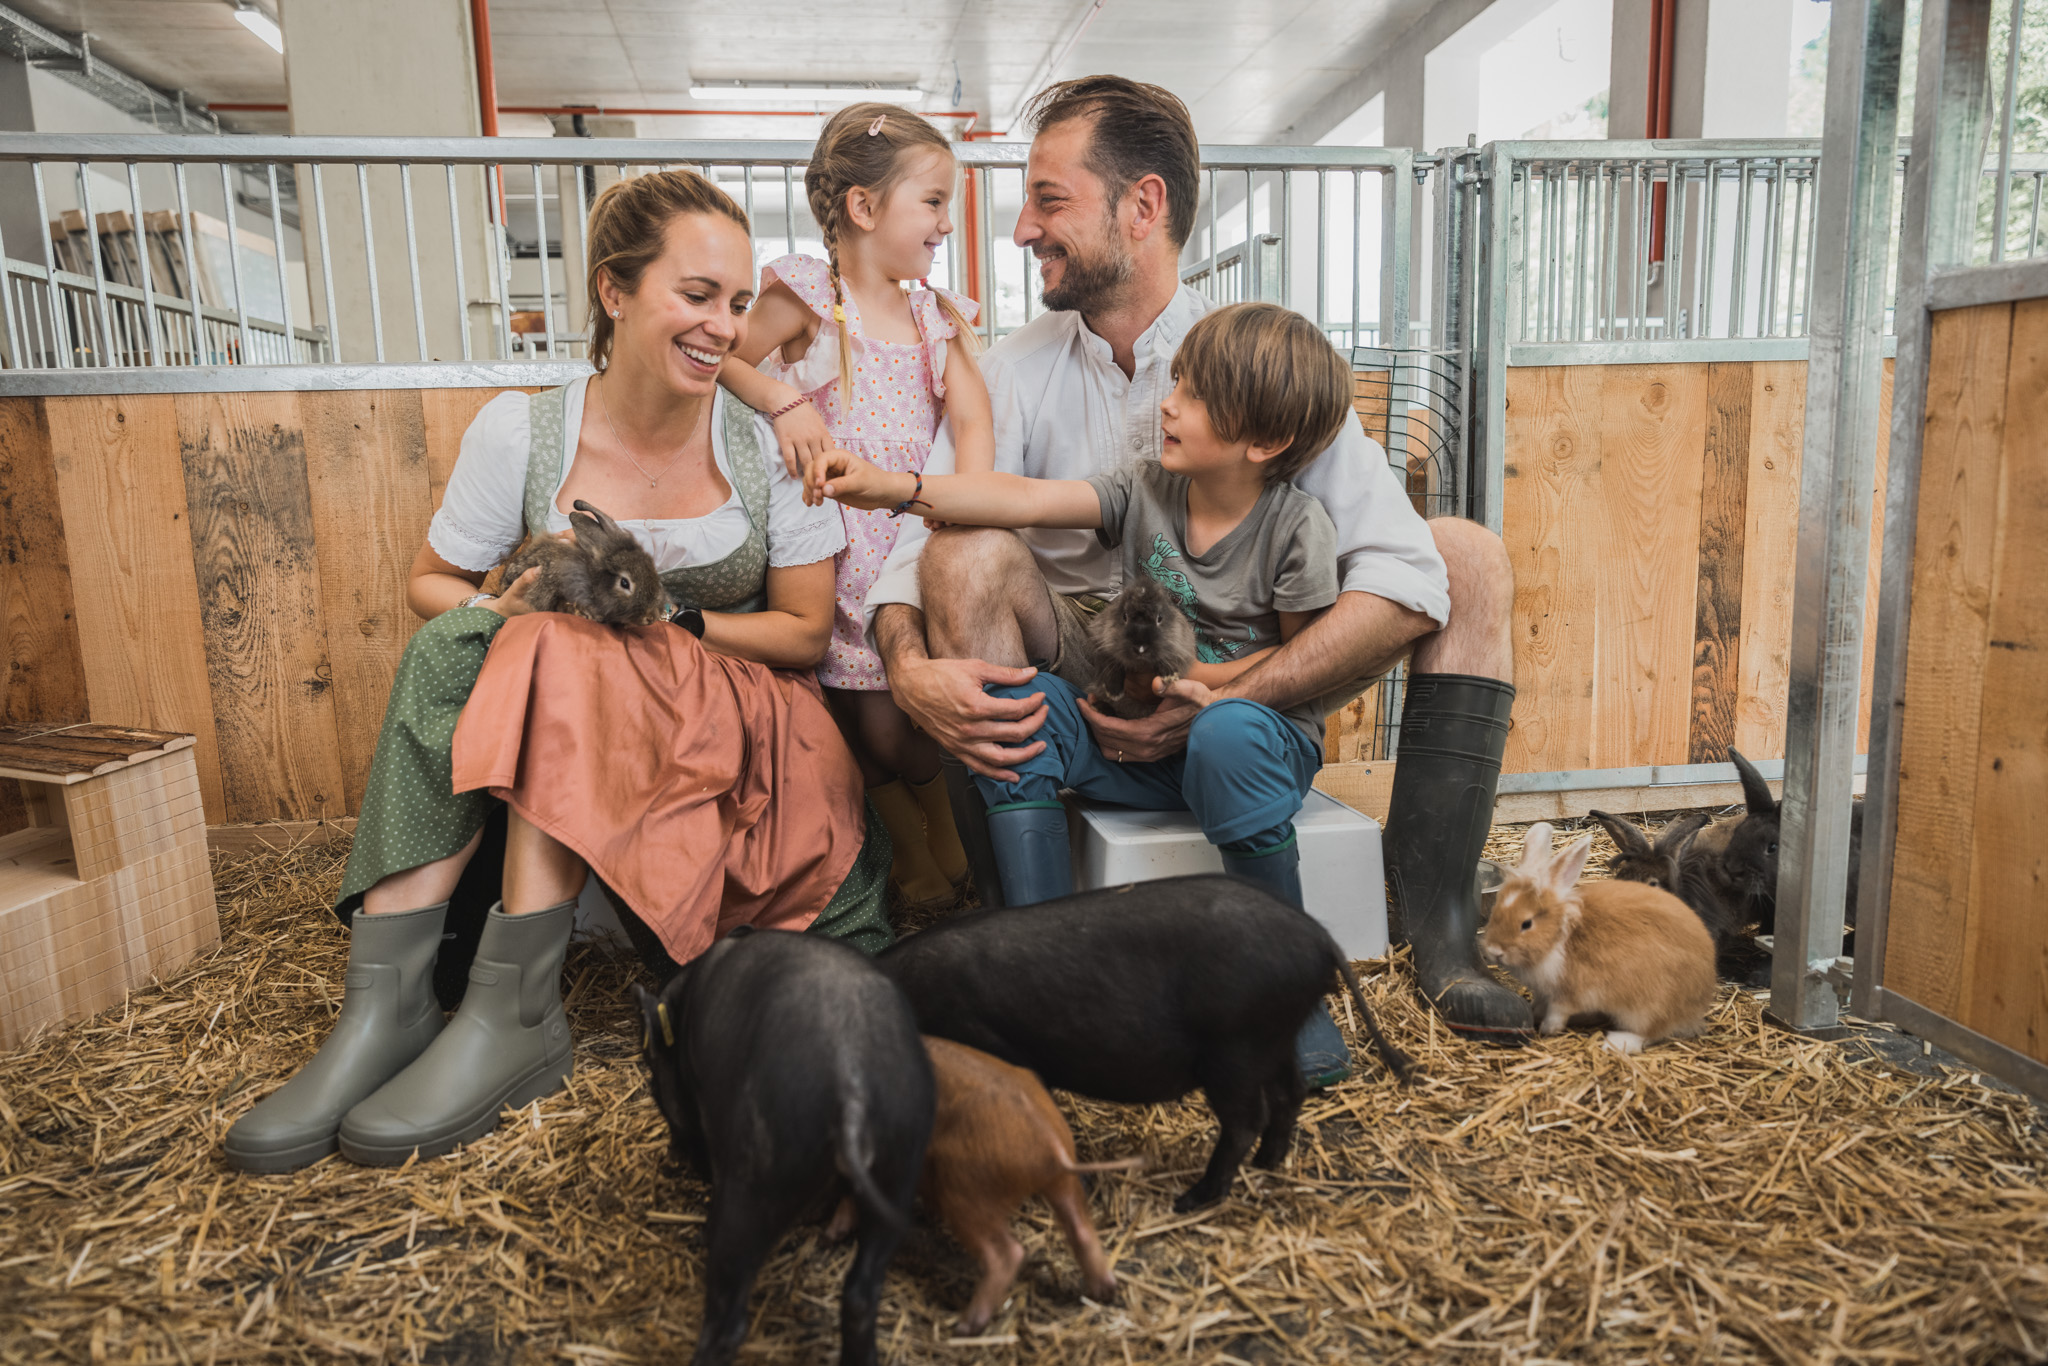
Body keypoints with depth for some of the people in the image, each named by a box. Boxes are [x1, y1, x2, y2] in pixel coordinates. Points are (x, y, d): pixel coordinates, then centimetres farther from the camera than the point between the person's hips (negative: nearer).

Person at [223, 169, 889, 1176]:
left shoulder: (771, 438, -5)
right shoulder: (523, 430, -2)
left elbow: (806, 631, -2)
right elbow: (430, 583, 7)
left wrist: (665, 623, -16)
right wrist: (503, 615, -16)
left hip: (740, 730, -2)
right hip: (565, 727, 3)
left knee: (561, 667, -30)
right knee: (452, 649, -26)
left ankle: (513, 1014, -27)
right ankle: (384, 1006, -25)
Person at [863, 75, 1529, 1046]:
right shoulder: (1013, 373, -3)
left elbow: (1402, 577, -20)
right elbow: (913, 551, -14)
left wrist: (1219, 703, -29)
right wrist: (910, 671, -37)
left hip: (1239, 675, 1)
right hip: (1073, 692, 0)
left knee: (1468, 554, -12)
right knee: (971, 552, -27)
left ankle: (1433, 920, -13)